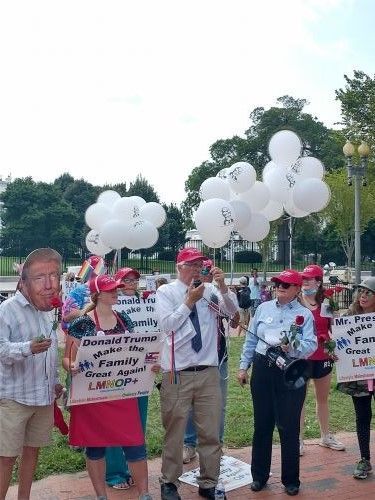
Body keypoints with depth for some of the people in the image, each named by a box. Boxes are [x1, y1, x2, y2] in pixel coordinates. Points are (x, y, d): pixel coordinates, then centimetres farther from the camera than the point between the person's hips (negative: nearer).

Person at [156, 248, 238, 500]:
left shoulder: (210, 290, 5)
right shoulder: (166, 292, -2)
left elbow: (232, 310, -6)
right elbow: (167, 324, -12)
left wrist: (223, 286, -20)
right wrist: (189, 301, -14)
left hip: (209, 372, 3)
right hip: (177, 374, -3)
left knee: (211, 431, 12)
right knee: (175, 431, 10)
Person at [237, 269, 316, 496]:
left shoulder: (305, 314, -3)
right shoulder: (264, 308, 6)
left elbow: (311, 345, -14)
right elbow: (251, 339, 9)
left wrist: (292, 348, -33)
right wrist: (243, 366, 7)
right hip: (262, 369, 3)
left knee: (289, 426, 5)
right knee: (262, 423, 11)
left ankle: (291, 480, 23)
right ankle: (259, 475, 27)